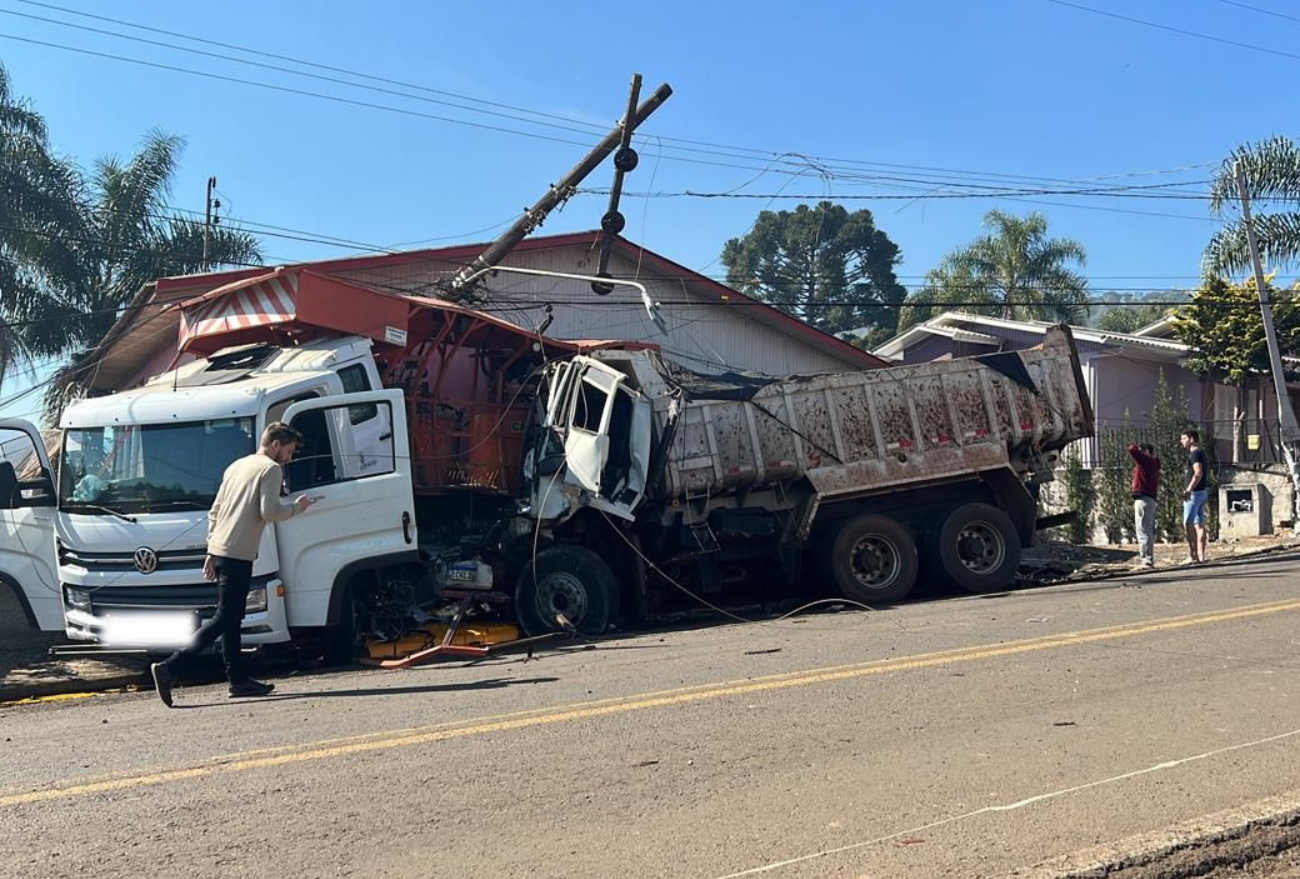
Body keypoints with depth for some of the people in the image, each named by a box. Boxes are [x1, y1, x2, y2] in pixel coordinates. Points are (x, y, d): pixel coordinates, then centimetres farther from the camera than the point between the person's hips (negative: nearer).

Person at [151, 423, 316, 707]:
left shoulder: (236, 466, 21)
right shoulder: (271, 469, -4)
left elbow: (214, 511, 21)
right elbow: (269, 511, -16)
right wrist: (295, 508, 1)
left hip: (218, 549, 9)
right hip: (238, 555, -9)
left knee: (232, 618, 12)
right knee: (224, 619, -7)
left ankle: (238, 679, 16)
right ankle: (170, 666, -14)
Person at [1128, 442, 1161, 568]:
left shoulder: (1146, 460, -7)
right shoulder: (1153, 465, 20)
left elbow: (1132, 449, -16)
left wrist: (1134, 446, 1)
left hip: (1143, 499, -10)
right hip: (1150, 499, 10)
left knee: (1143, 531, -10)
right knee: (1148, 531, 14)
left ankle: (1147, 559, -12)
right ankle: (1149, 559, 20)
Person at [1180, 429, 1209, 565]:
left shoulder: (1195, 454, -12)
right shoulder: (1202, 454, 19)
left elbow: (1198, 474, -23)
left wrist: (1188, 490, -25)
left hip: (1194, 493, -10)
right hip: (1202, 492, 10)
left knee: (1188, 524, -10)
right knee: (1199, 524, 8)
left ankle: (1194, 556, -14)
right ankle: (1201, 556, 7)